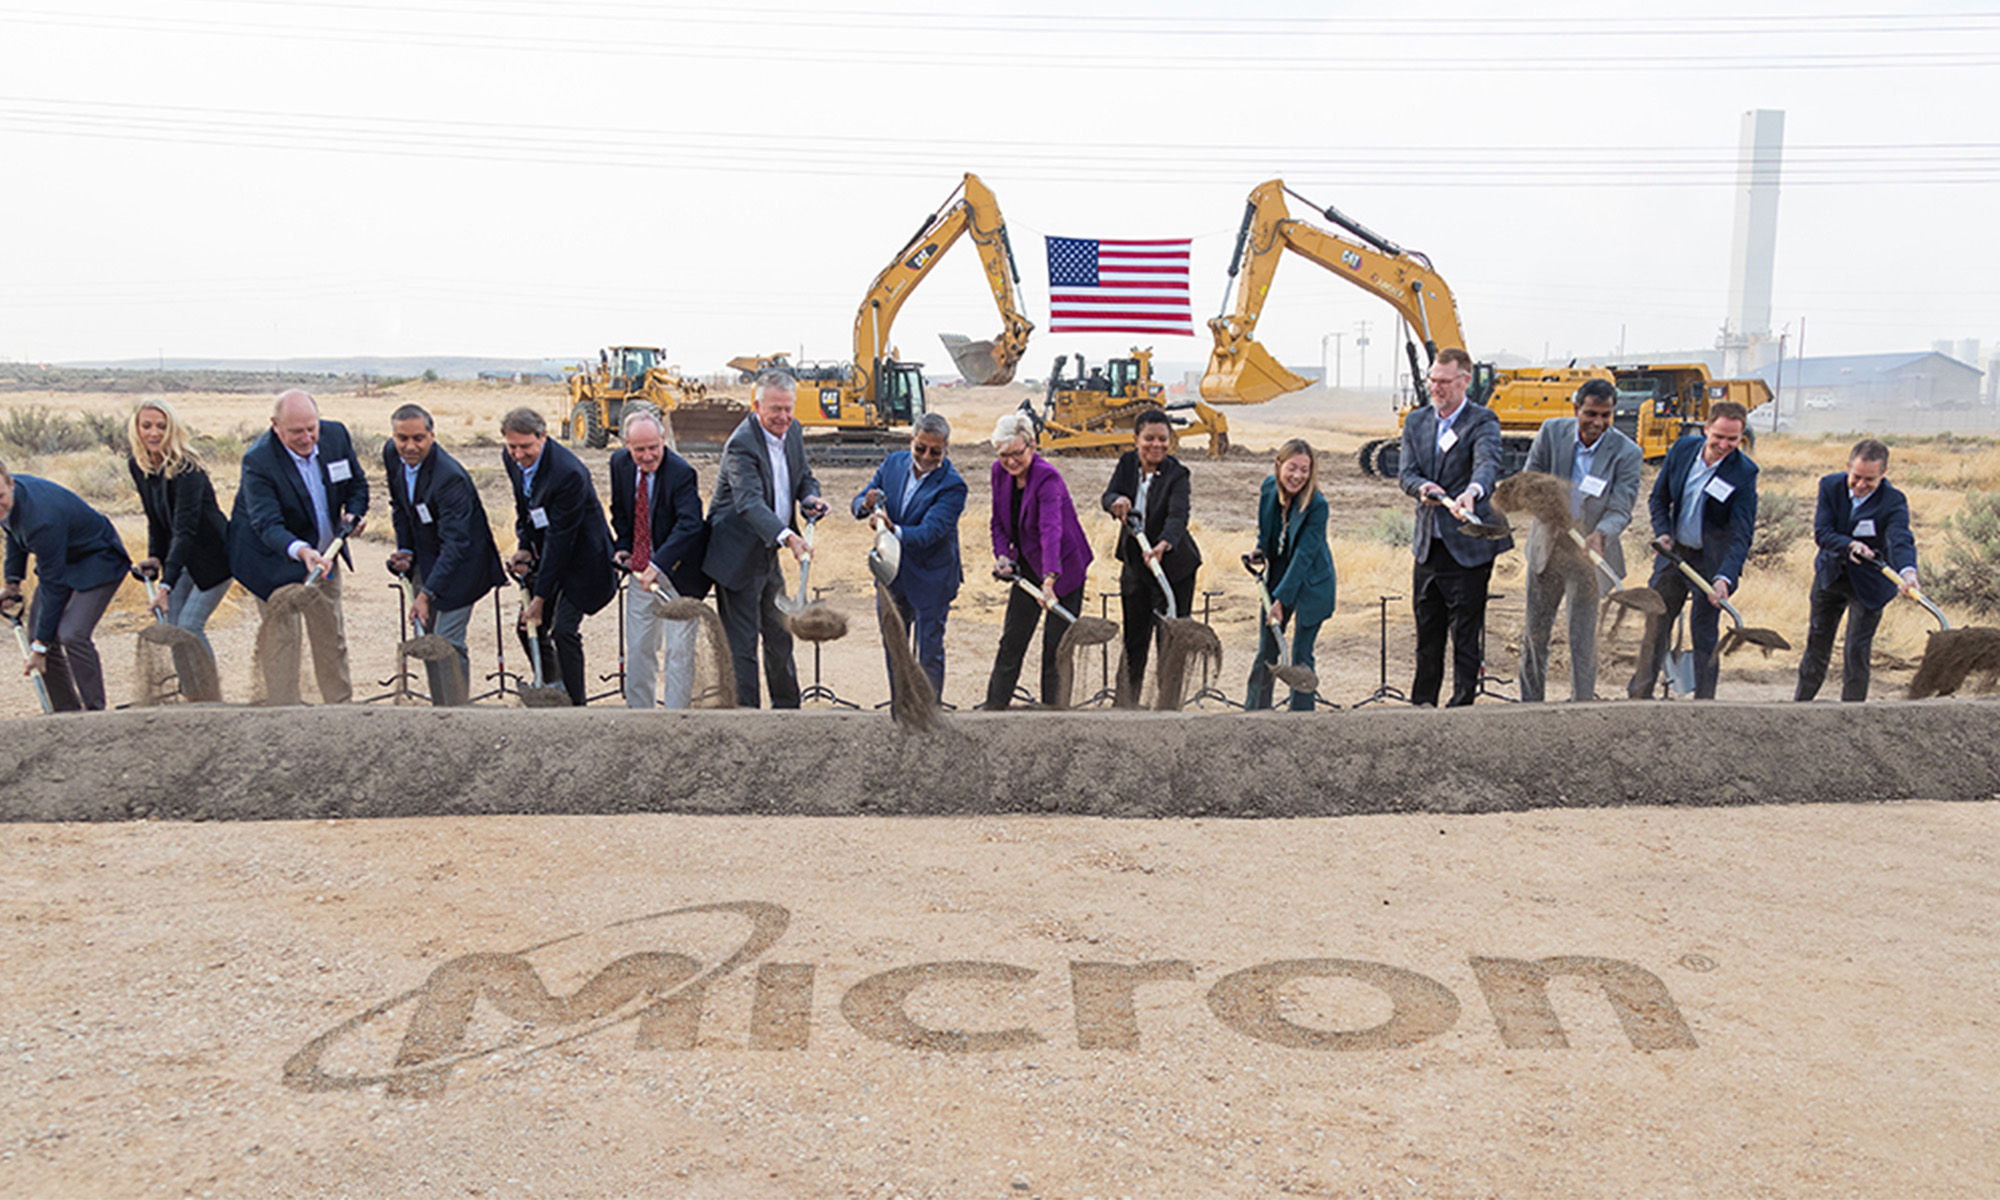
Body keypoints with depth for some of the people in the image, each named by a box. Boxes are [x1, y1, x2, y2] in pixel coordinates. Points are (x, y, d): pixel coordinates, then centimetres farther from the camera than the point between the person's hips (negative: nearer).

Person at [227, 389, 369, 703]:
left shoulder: (336, 435, -12)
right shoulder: (258, 460, -27)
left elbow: (357, 482, 6)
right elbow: (267, 524, -34)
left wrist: (354, 514, -14)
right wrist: (300, 551, -52)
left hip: (323, 554, 5)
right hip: (274, 561, -5)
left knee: (332, 637, 13)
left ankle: (341, 707, 26)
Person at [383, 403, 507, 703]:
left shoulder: (450, 477, -31)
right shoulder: (391, 454, -7)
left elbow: (456, 543, -35)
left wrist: (427, 594, -40)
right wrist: (404, 550, 1)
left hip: (460, 564, -8)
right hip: (424, 560, 8)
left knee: (447, 643, -12)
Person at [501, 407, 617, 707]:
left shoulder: (568, 473, -30)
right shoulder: (513, 460, -7)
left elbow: (560, 539, -27)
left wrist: (540, 597, -24)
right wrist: (524, 546, -3)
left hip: (581, 557, -7)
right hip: (546, 553, 8)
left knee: (564, 630, -14)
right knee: (528, 628, 6)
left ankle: (576, 703, 1)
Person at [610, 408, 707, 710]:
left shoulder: (681, 473, -23)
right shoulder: (620, 463, -3)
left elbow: (689, 525, -34)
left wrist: (657, 565, -43)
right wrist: (622, 546, 0)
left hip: (678, 573, -6)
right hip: (641, 569, 6)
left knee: (678, 649, -1)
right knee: (638, 647, 14)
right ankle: (638, 709, 28)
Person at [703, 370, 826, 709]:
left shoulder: (793, 431, 2)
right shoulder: (741, 444, -24)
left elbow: (804, 476, 15)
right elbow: (750, 502, -36)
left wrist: (810, 498, -9)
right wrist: (786, 536, -50)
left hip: (768, 553, 8)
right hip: (738, 557, -8)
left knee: (780, 635, 19)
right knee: (741, 643, -3)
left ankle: (787, 707, 33)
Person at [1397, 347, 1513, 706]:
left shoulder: (1482, 421, -7)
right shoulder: (1416, 422, 10)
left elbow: (1488, 464, -26)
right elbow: (1407, 473, 2)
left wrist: (1471, 492, -48)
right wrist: (1423, 487, -22)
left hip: (1468, 547, -5)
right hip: (1428, 544, 5)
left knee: (1466, 635, 0)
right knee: (1427, 634, 14)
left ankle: (1461, 707, 9)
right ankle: (1421, 705, 26)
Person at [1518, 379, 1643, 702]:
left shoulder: (1627, 453, -13)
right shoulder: (1552, 432, -6)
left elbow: (1620, 510, -15)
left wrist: (1600, 534, -37)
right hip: (1546, 546, 3)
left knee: (1583, 640, -1)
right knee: (1534, 632, 13)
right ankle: (1530, 703, 28)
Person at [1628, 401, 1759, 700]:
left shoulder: (1744, 473, -18)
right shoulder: (1683, 448, -6)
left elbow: (1741, 535, -21)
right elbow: (1660, 497, 8)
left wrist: (1724, 578, -33)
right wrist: (1661, 532, -9)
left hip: (1711, 562, -4)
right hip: (1673, 552, 4)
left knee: (1705, 636, 0)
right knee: (1655, 625, 12)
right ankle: (1638, 696, 26)